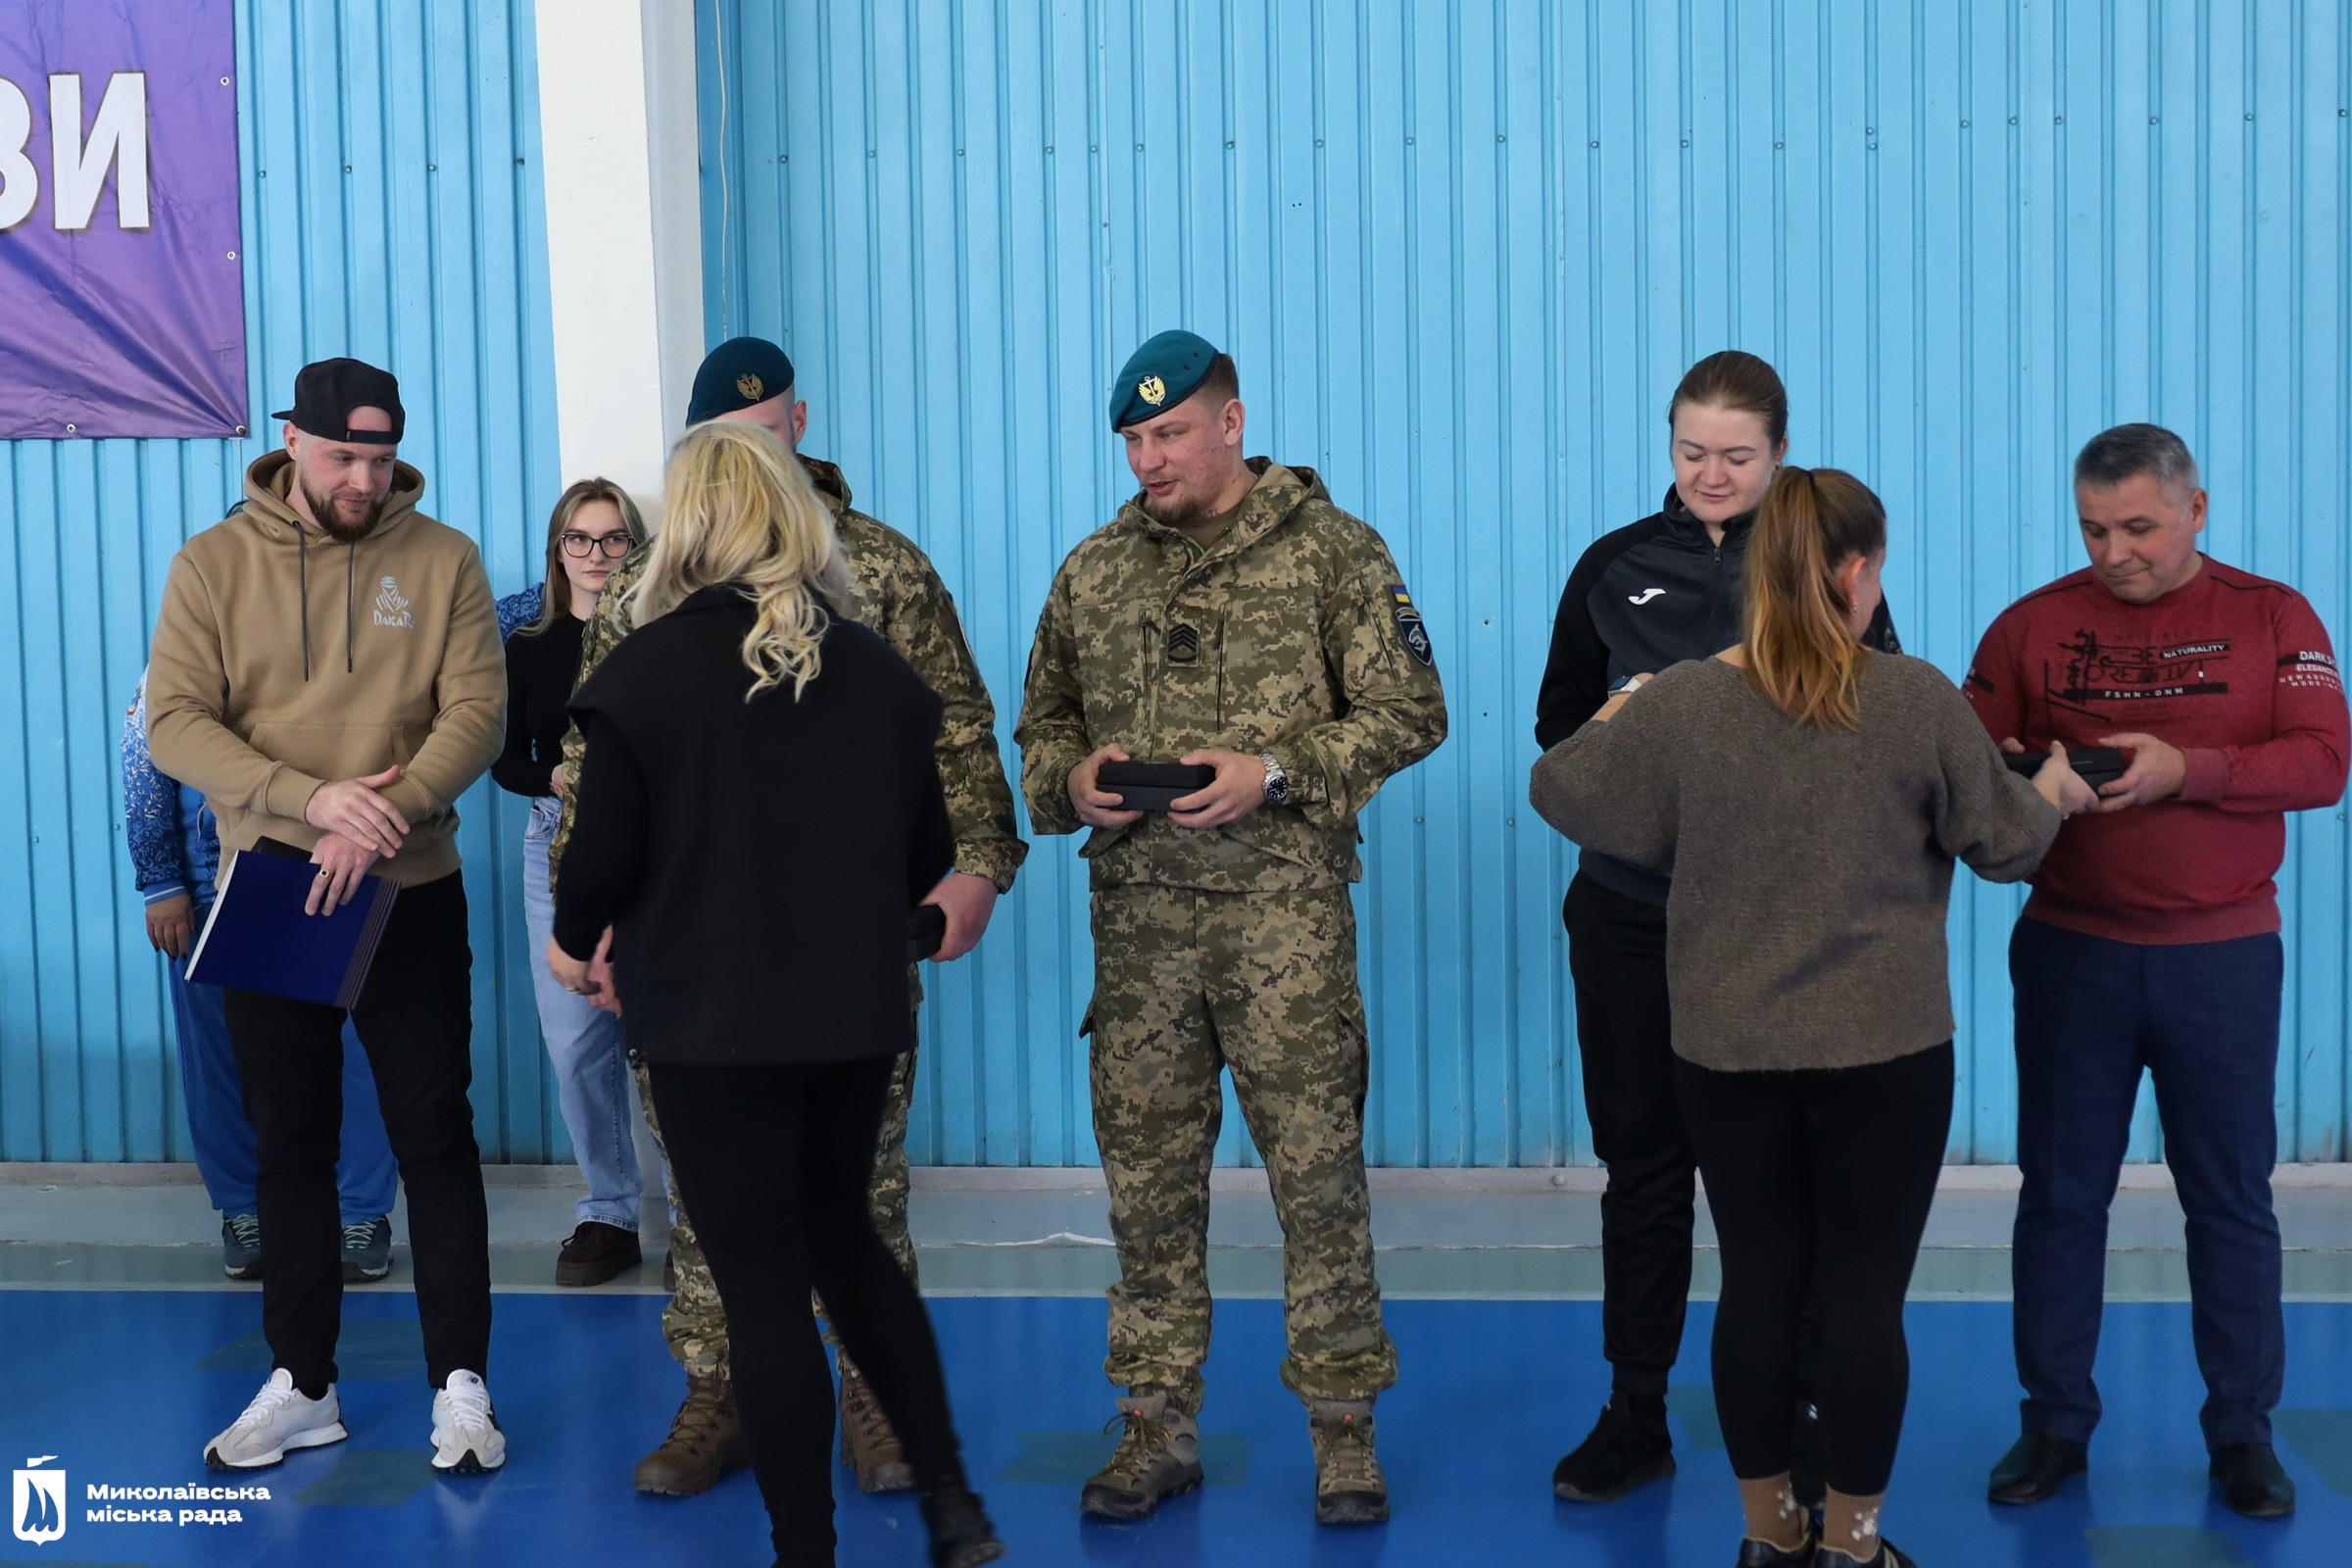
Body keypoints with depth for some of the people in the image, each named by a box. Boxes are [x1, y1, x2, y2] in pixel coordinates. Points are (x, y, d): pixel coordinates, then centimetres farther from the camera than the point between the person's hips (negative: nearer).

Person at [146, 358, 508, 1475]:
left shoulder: (441, 559, -2)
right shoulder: (213, 564, -1)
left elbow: (476, 714, -9)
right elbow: (175, 723, -10)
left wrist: (384, 816, -25)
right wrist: (313, 798, -23)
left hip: (410, 894, -1)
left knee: (434, 1139, 2)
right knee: (291, 1144, 11)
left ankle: (461, 1384, 12)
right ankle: (301, 1385, 23)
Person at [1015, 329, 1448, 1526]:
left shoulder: (1330, 550, 0)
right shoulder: (1093, 571, 13)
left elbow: (1406, 712, -4)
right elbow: (1042, 724, 19)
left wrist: (1272, 774, -15)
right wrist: (1076, 777, -4)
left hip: (1283, 908, -4)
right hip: (1137, 913, 4)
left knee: (1316, 1165, -1)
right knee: (1147, 1172, 8)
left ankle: (1342, 1424, 13)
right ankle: (1158, 1425, 19)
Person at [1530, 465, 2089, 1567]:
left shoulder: (1680, 703, -6)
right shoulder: (1917, 699, -9)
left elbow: (1559, 790, 8)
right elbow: (2003, 844, 3)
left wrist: (1613, 719, 26)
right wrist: (2056, 792, 24)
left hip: (1728, 1052, 2)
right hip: (1885, 1052, -2)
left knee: (1757, 1285, 12)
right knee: (1866, 1295, 8)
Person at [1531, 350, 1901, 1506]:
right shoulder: (1615, 565, 6)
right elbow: (1557, 722, 11)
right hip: (1633, 907, 2)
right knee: (1643, 1159, 9)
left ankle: (1799, 1415, 18)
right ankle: (1633, 1418, 21)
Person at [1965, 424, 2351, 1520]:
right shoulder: (2034, 623, 3)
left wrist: (2186, 768, -24)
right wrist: (2013, 779, -20)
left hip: (2223, 956, -1)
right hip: (2070, 949, 1)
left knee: (2232, 1200, 7)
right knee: (2061, 1191, 7)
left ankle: (2243, 1433, 20)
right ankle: (2054, 1423, 19)